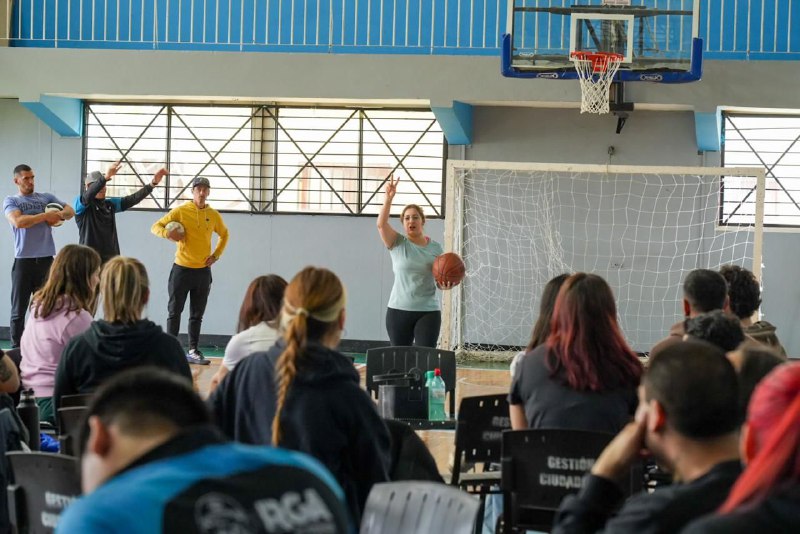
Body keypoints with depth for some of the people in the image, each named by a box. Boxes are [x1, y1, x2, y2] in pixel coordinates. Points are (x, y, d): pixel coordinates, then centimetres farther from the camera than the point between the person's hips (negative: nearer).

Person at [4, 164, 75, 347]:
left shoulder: (46, 198, 14)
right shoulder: (11, 201, 4)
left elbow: (70, 211, 11)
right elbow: (18, 222, -14)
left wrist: (59, 215, -12)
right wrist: (45, 216, -11)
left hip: (46, 259, 3)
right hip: (24, 260, -3)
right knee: (19, 310, 1)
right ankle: (16, 349, 4)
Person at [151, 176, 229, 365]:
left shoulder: (213, 215, 4)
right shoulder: (180, 211, -5)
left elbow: (224, 234, 22)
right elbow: (156, 226, -1)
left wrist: (216, 255, 8)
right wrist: (167, 233, -23)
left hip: (203, 270, 3)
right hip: (182, 269, -3)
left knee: (197, 315, 7)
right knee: (174, 311, 1)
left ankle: (193, 351, 12)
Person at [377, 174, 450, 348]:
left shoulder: (435, 248, 7)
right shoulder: (397, 244, 1)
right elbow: (381, 224, -16)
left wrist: (446, 283, -12)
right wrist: (389, 198, -28)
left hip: (428, 311, 0)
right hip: (398, 310, 0)